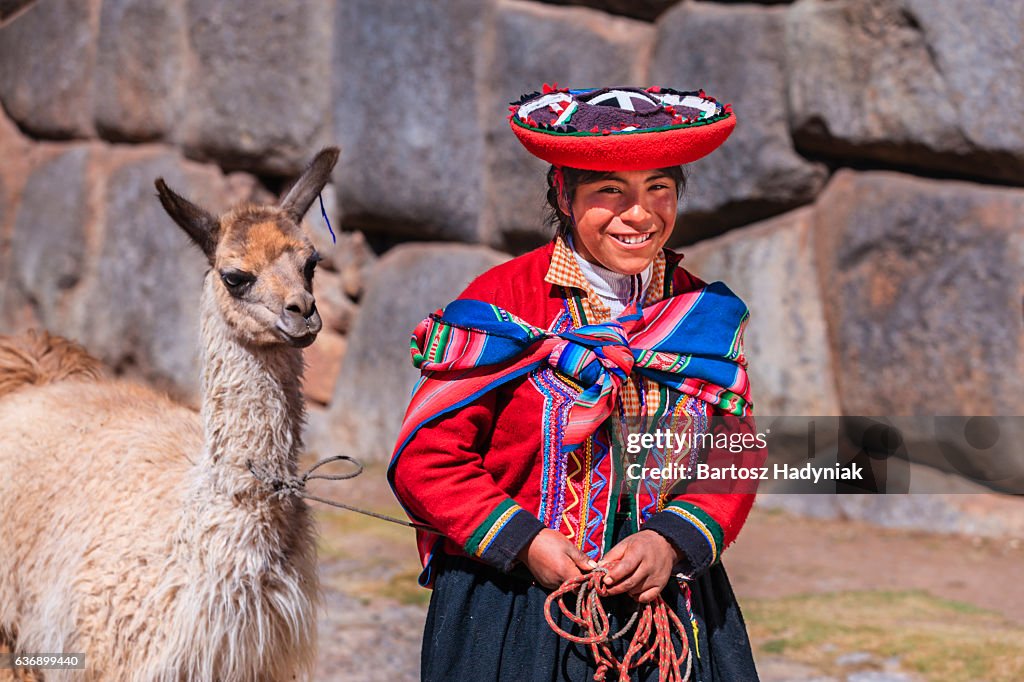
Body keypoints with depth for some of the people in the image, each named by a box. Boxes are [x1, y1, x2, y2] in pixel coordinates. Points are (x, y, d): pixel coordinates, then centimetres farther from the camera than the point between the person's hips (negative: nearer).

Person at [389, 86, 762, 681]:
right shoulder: (504, 303, -8)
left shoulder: (704, 313, 4)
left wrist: (670, 543, -13)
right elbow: (425, 459, -8)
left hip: (665, 606, 3)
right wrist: (525, 544, -16)